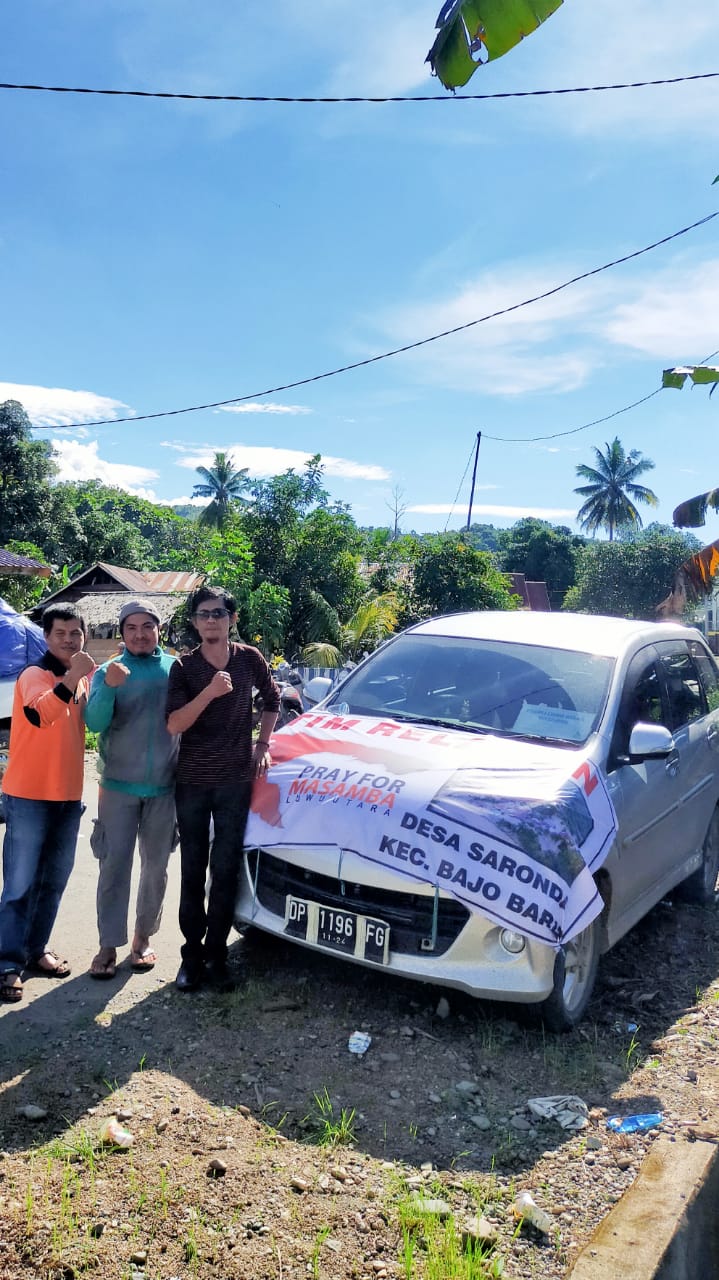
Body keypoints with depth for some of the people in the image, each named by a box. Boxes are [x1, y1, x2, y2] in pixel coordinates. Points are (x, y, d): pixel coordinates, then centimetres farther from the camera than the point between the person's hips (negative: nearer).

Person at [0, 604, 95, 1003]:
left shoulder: (84, 679, 9)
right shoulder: (34, 675, -12)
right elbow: (39, 715, -32)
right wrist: (73, 676, -38)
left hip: (68, 797, 7)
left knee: (53, 883, 15)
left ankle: (36, 950, 29)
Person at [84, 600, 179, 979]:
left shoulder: (176, 668, 0)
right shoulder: (108, 672, -1)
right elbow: (95, 723, -12)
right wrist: (109, 688, -30)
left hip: (164, 786, 1)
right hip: (119, 785, -1)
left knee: (155, 866, 10)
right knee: (114, 864, 0)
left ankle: (143, 937, 25)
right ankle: (109, 945, 8)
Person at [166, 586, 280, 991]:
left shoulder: (250, 659, 0)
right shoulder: (184, 667, -4)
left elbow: (272, 700, 17)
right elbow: (174, 724, -14)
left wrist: (263, 744, 9)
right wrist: (210, 692, -26)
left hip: (236, 780, 0)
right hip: (192, 782, 0)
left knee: (226, 870, 5)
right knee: (193, 871, 7)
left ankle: (216, 951, 16)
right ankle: (192, 952, 18)